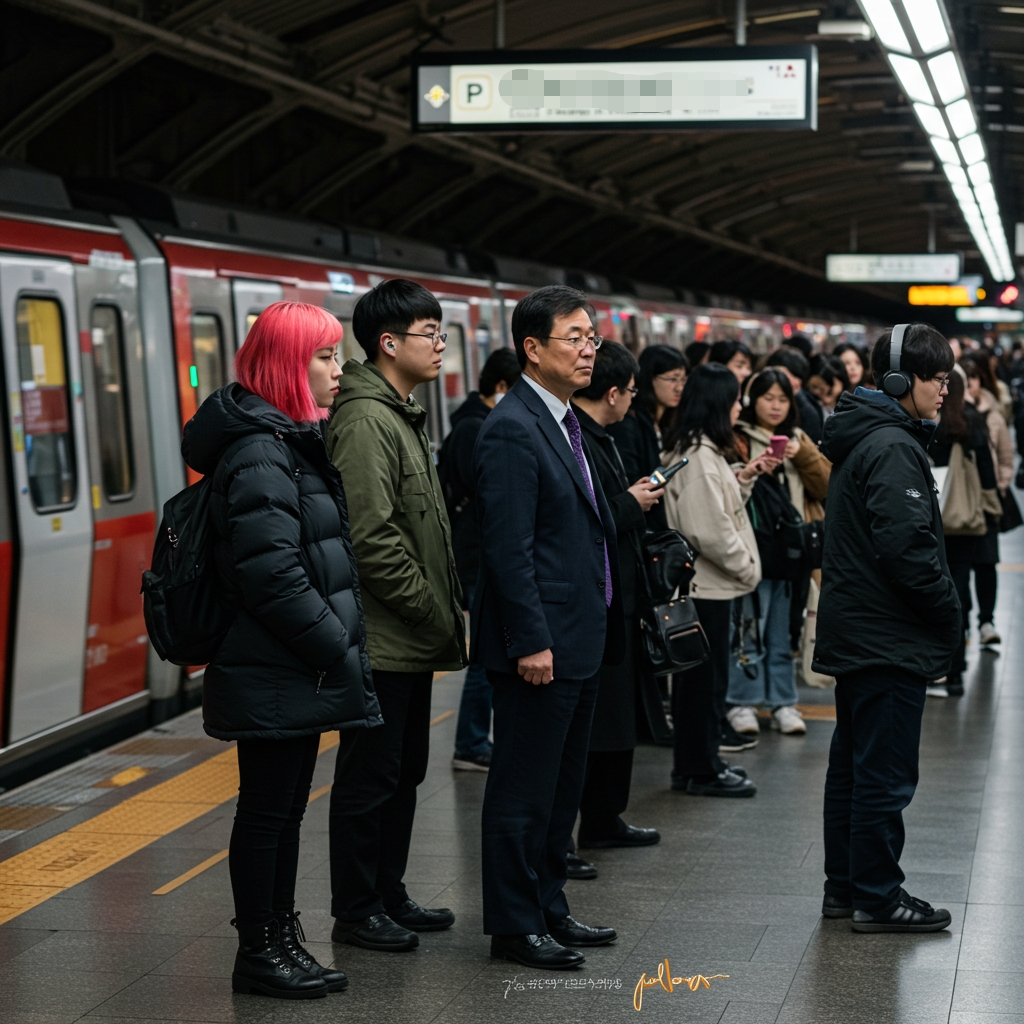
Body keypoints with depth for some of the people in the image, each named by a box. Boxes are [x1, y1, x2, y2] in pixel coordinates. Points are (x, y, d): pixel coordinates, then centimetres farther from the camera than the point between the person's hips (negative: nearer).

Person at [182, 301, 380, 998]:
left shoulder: (293, 442, 16)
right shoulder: (259, 453, -18)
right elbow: (271, 574, -24)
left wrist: (340, 648, 15)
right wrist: (339, 652, -17)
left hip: (300, 672, 10)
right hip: (275, 678, -10)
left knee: (287, 807, 15)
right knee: (267, 809, 0)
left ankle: (281, 941, 24)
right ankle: (259, 955, 10)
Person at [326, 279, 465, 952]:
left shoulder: (403, 416, 16)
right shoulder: (365, 421, -17)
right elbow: (372, 539, -24)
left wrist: (447, 608, 13)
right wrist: (435, 612, -17)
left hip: (411, 641, 10)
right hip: (382, 638, -10)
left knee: (404, 772, 17)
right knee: (370, 778, 0)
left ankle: (389, 894, 27)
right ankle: (356, 912, 9)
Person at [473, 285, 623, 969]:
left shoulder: (567, 423, 14)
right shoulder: (513, 430, -17)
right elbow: (508, 547, -21)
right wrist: (531, 642, -22)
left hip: (580, 640, 10)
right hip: (541, 645, -10)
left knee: (564, 785, 17)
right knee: (525, 790, 0)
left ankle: (548, 907, 27)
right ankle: (514, 925, 9)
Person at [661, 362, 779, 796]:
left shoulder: (697, 451, 13)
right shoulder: (698, 457, -20)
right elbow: (709, 529, -24)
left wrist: (744, 477, 10)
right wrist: (747, 566, -14)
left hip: (698, 581, 11)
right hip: (706, 582, -11)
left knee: (694, 675, 16)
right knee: (707, 675, -2)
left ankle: (691, 764, 24)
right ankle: (703, 769, 7)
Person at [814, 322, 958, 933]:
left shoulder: (862, 439, 15)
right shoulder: (892, 447, -18)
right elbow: (908, 546, -24)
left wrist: (942, 612, 16)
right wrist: (952, 613, -11)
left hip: (856, 631, 11)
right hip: (889, 637, -11)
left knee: (854, 764, 15)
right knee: (887, 772, -3)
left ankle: (845, 886, 24)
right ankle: (877, 898, 4)